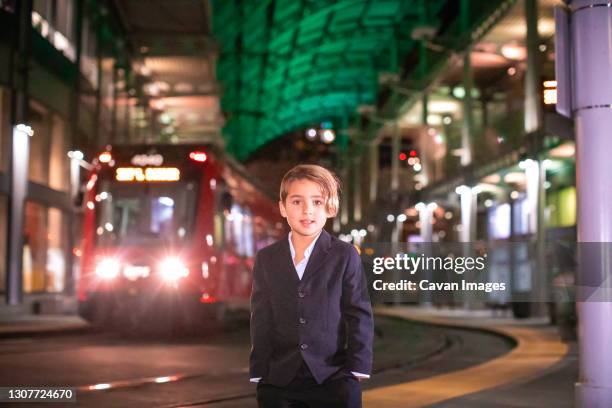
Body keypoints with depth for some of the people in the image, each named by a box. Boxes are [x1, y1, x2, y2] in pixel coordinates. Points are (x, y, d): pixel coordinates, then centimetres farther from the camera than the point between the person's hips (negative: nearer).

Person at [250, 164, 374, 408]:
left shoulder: (345, 256, 0)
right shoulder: (266, 259, 7)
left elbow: (359, 316, -1)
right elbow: (261, 321, 8)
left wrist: (356, 370, -8)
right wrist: (259, 374, 2)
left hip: (334, 380, -2)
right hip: (279, 381, 2)